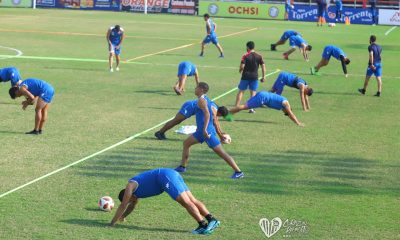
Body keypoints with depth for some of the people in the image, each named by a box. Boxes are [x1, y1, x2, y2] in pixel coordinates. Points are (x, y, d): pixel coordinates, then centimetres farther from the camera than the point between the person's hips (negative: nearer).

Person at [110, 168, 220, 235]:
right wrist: (122, 217, 50)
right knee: (192, 200, 0)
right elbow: (133, 205, 45)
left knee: (186, 202, -16)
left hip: (166, 177, -8)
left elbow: (123, 206, 6)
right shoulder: (136, 190, 30)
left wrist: (112, 223, 11)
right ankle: (212, 220, -8)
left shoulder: (130, 186, 6)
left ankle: (203, 225, -25)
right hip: (173, 174, 8)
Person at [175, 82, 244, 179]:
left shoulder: (201, 100, -12)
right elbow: (213, 117, 21)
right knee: (186, 143, 15)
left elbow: (207, 114, -27)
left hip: (207, 131, -10)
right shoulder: (206, 99, 17)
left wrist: (205, 129, -32)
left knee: (221, 152, -8)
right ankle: (182, 167, 21)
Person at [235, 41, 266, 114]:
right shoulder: (259, 56, 2)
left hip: (245, 76, -2)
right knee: (253, 92, 8)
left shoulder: (245, 56, -8)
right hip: (255, 76, 2)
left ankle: (236, 107, 5)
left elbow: (242, 66, -15)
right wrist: (263, 76, 6)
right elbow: (263, 66, 0)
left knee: (241, 91, 7)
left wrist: (240, 70, 7)